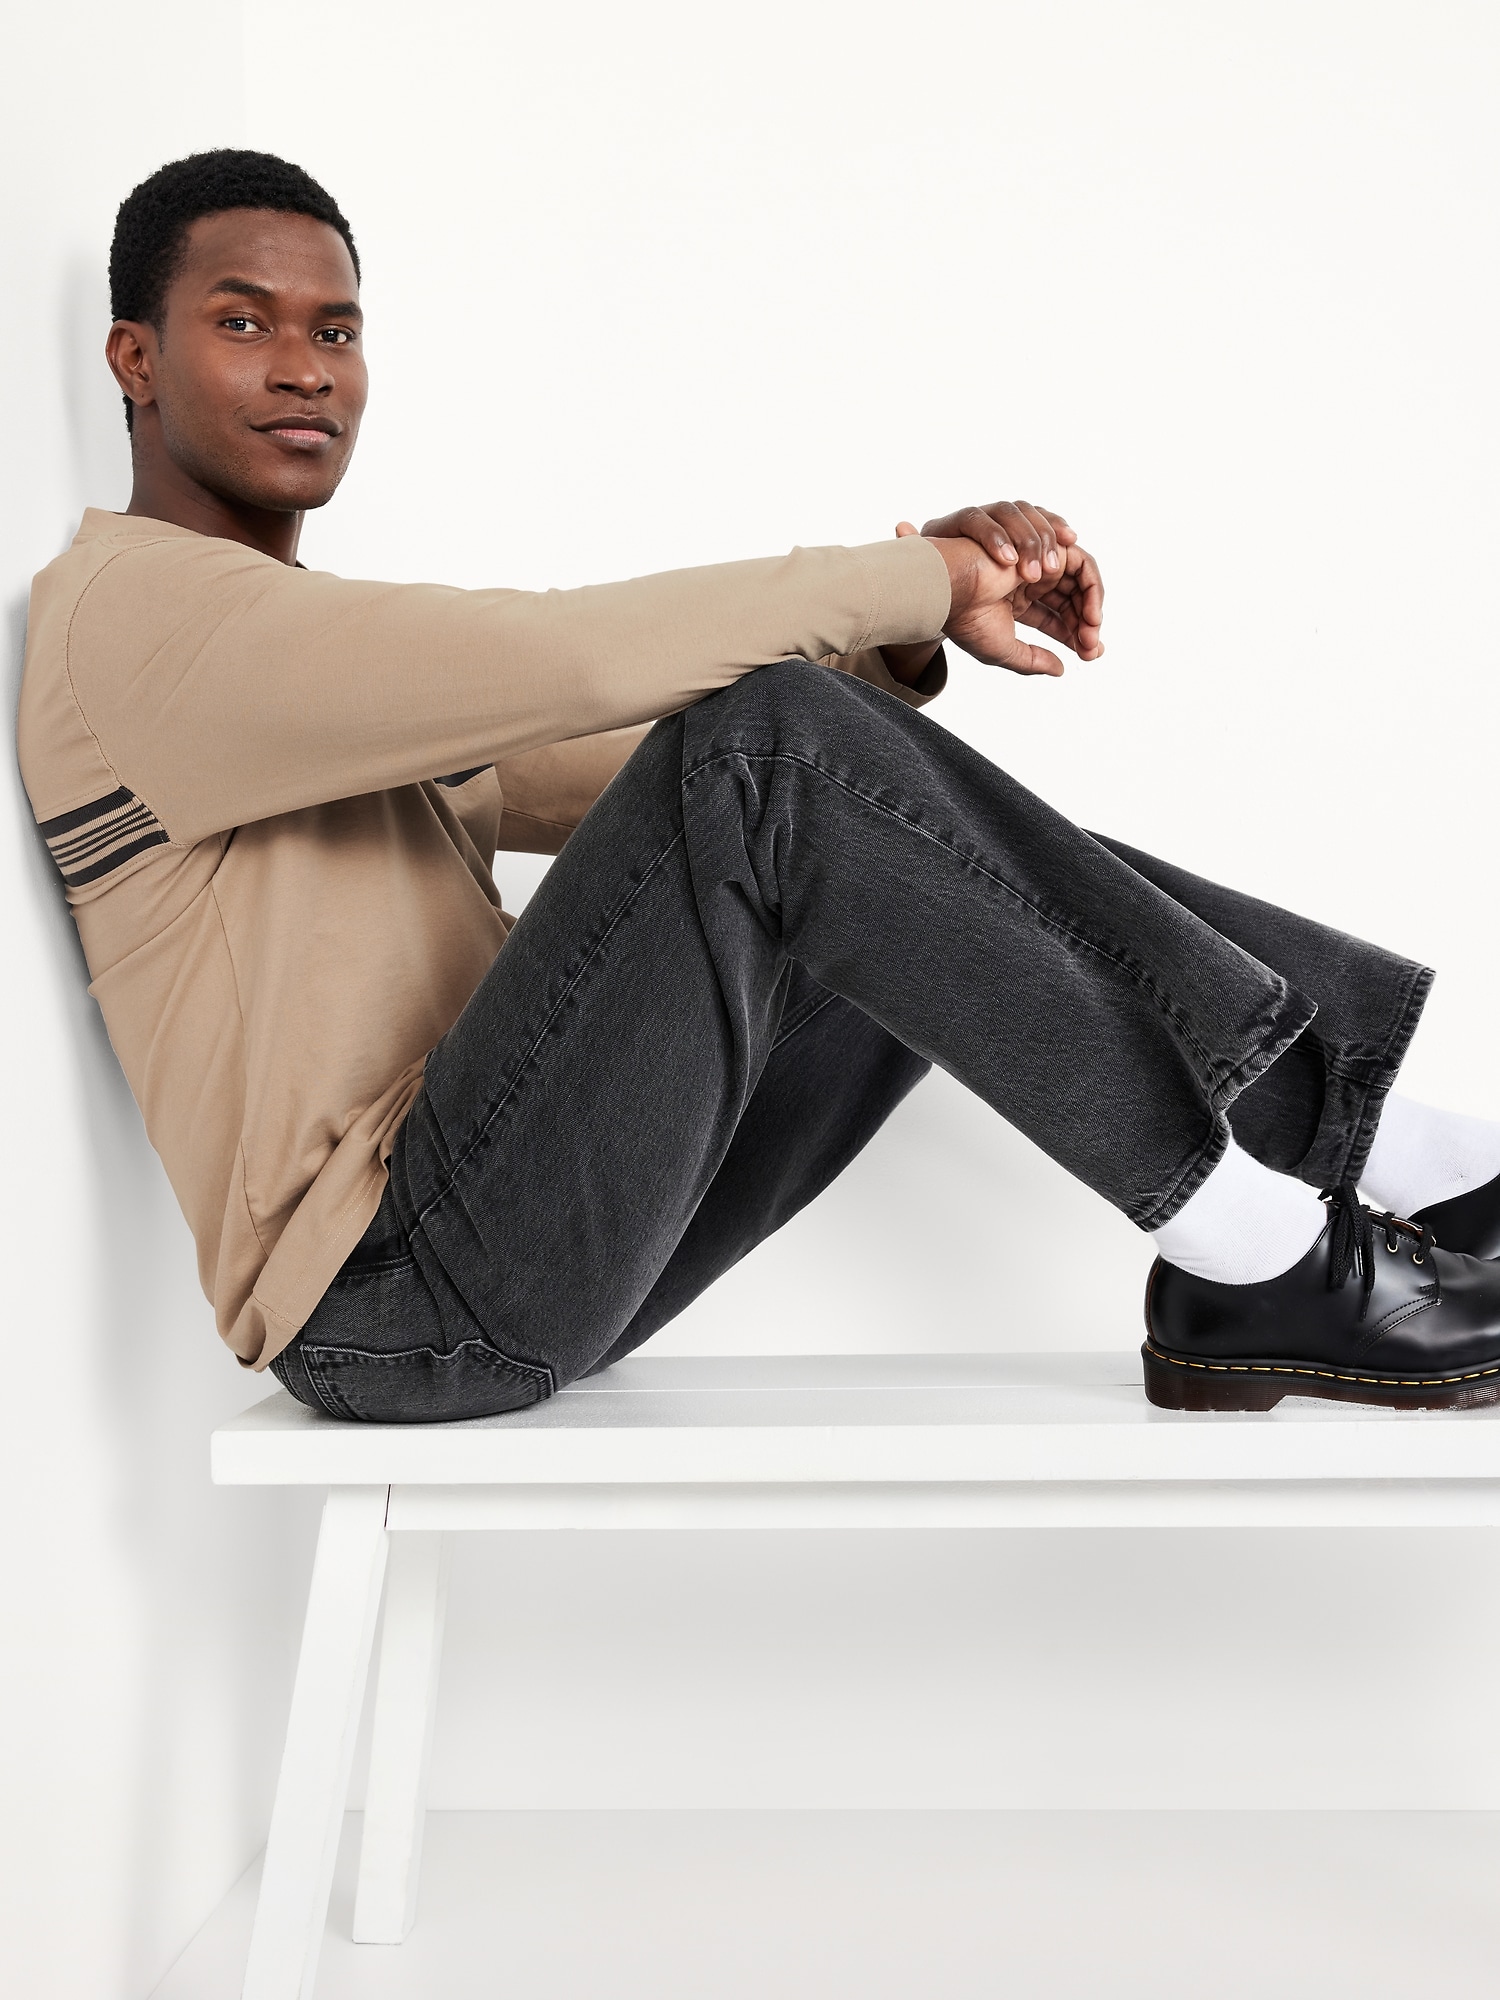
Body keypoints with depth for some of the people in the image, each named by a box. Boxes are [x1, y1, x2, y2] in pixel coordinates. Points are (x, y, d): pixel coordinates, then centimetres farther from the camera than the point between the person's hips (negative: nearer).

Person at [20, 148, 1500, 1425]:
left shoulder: (341, 652, 24)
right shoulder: (130, 606, -7)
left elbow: (632, 771, 15)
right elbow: (566, 659, -22)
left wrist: (911, 632, -3)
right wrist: (922, 575, -12)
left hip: (520, 1260, 9)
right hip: (398, 1296, -9)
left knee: (944, 856, 2)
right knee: (759, 739, -24)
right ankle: (1250, 1245, -16)